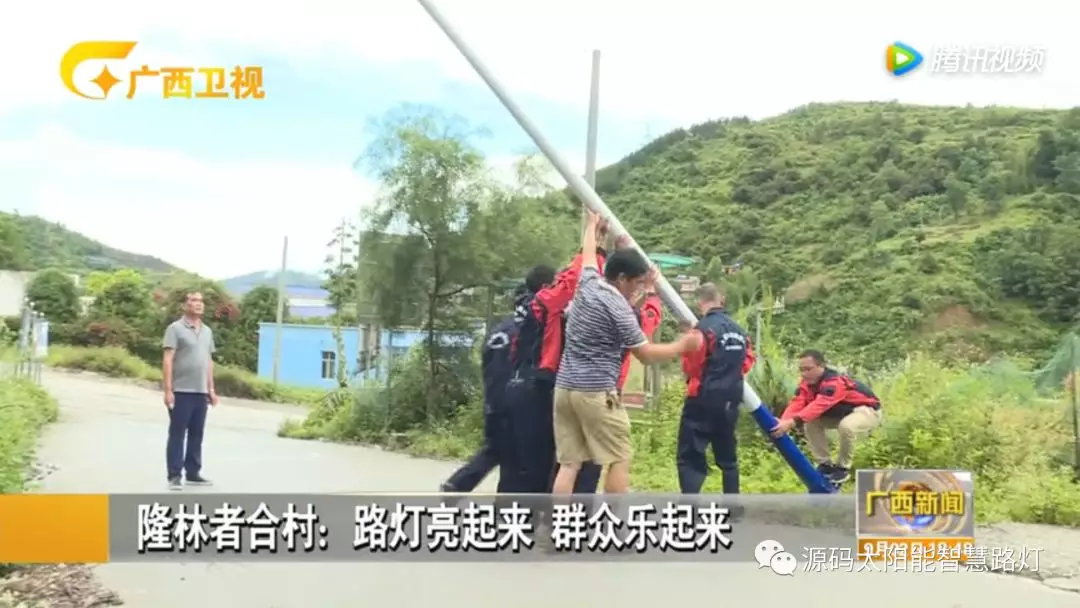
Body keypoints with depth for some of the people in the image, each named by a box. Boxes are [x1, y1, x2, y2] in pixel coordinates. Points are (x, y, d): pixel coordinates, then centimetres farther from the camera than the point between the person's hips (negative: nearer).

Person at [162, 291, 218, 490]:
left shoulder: (207, 331, 15)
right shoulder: (175, 328, -5)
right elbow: (168, 360, -10)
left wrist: (211, 389, 14)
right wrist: (168, 390, -16)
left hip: (200, 392, 6)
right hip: (181, 391, -6)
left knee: (196, 435, 10)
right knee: (177, 434, -1)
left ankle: (193, 473, 17)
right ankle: (174, 476, 3)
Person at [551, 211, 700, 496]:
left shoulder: (588, 284, 7)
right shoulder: (619, 308, -11)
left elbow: (588, 255, 30)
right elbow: (646, 354, -4)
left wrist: (592, 224, 48)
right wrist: (682, 345, 9)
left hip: (565, 386, 8)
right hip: (597, 392, -8)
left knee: (569, 463, 5)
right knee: (619, 460, 3)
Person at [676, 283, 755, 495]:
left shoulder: (704, 328, -13)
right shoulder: (739, 331, 10)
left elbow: (692, 366, -12)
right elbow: (747, 361, 17)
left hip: (703, 400, -7)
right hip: (730, 401, 7)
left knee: (689, 458, -7)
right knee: (727, 456, 19)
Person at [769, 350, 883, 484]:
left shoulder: (835, 383, -36)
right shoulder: (807, 383, -11)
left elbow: (818, 406, -50)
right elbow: (797, 404, -25)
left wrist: (792, 422, -62)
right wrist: (782, 422, -45)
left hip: (868, 410, -8)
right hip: (844, 412, 8)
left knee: (846, 427, -38)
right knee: (811, 423, -12)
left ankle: (843, 468, -12)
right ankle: (825, 464, 3)